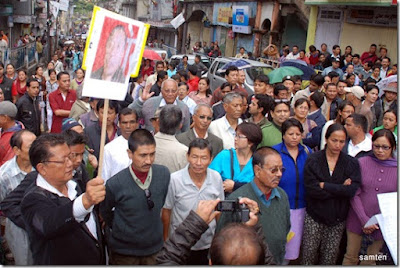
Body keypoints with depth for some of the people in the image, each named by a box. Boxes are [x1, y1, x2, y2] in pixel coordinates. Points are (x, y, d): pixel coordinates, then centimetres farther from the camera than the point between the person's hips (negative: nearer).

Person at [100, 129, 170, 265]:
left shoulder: (164, 173, -10)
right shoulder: (115, 183, -20)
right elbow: (104, 211, -1)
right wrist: (119, 229, 6)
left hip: (155, 247, 3)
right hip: (123, 251, -2)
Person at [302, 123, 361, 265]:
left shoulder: (352, 163, 0)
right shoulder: (313, 160, -5)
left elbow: (352, 190, -14)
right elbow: (312, 189, -16)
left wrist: (325, 185, -14)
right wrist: (340, 189, -13)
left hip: (337, 218, 1)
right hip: (314, 216, -1)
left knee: (329, 257, 9)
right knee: (309, 254, 4)